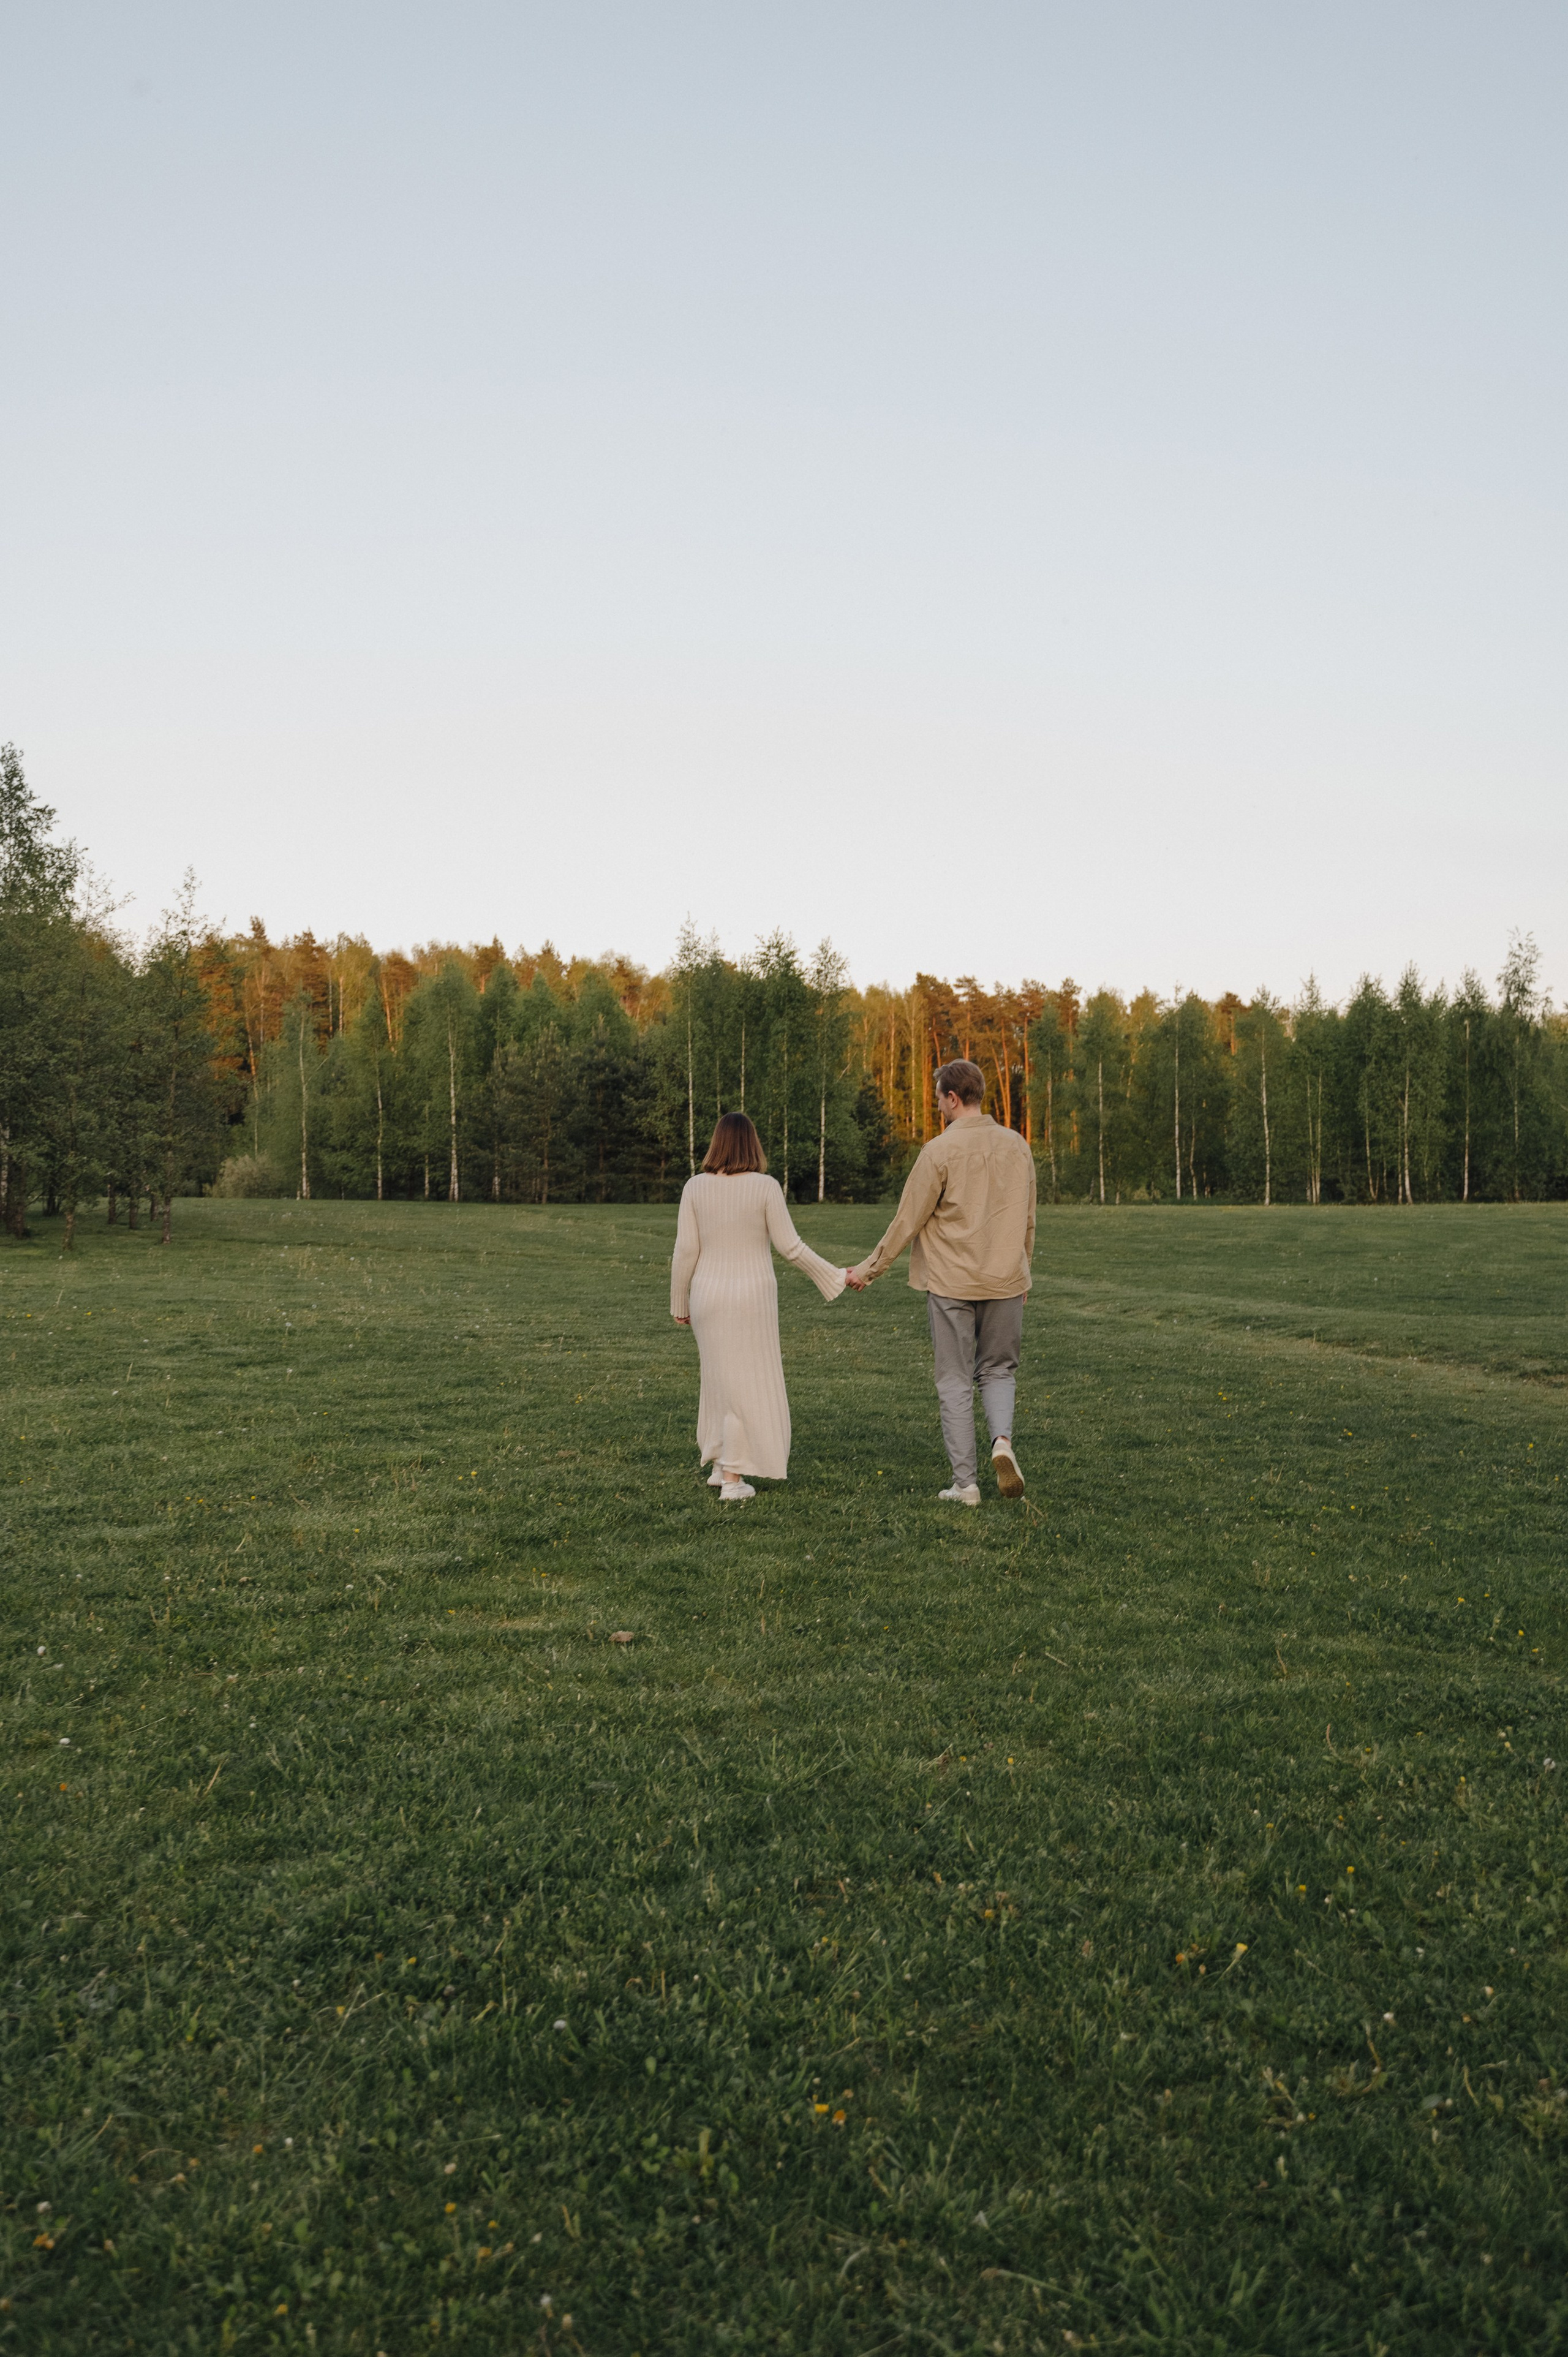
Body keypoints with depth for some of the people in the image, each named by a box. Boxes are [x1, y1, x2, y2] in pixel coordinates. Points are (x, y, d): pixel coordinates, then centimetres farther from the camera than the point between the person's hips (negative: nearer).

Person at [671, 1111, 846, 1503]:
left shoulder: (695, 1187, -2)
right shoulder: (765, 1186, -8)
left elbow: (685, 1251, -2)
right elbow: (790, 1246, -7)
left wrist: (679, 1303, 9)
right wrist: (834, 1278, 4)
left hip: (708, 1295, 3)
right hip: (752, 1295, -3)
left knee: (721, 1378, 18)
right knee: (747, 1382, 3)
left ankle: (720, 1466, 27)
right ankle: (733, 1480, 3)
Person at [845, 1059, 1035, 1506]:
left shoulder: (939, 1151, -11)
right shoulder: (1016, 1146, 3)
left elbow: (907, 1221, -7)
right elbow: (1028, 1221, 12)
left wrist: (868, 1269, 4)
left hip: (951, 1283, -3)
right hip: (1005, 1282, 4)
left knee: (955, 1381, 6)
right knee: (998, 1370, 18)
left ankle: (965, 1483, 8)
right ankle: (1003, 1440, -9)